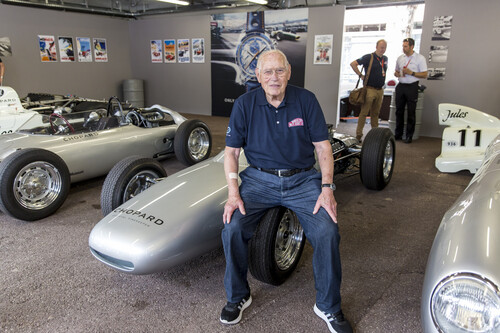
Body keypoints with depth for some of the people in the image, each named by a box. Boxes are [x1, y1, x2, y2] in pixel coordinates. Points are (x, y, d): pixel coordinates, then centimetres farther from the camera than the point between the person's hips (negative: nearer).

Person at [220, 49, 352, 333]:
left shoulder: (306, 100, -1)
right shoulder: (244, 104, -2)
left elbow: (323, 147, 1)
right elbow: (231, 152, 0)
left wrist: (326, 187, -12)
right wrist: (233, 194, -12)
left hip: (302, 179, 0)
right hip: (259, 179, 0)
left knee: (327, 232, -21)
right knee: (232, 228, -22)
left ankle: (328, 307, 6)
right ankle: (238, 296, 7)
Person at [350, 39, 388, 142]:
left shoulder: (385, 59, 13)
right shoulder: (368, 57, -7)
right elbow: (353, 64, -11)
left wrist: (382, 81, 17)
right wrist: (361, 75, -9)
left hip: (380, 90, 6)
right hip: (370, 89, -6)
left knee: (375, 113, 13)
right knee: (364, 112, -6)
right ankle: (359, 134, -2)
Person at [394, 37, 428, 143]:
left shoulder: (420, 58, -3)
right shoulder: (400, 58, 11)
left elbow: (424, 74, -5)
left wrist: (411, 73, -16)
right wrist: (397, 74, -3)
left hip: (412, 87, -4)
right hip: (400, 86, 5)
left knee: (411, 113, -1)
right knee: (399, 111, 7)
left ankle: (409, 136, 6)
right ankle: (398, 134, 17)